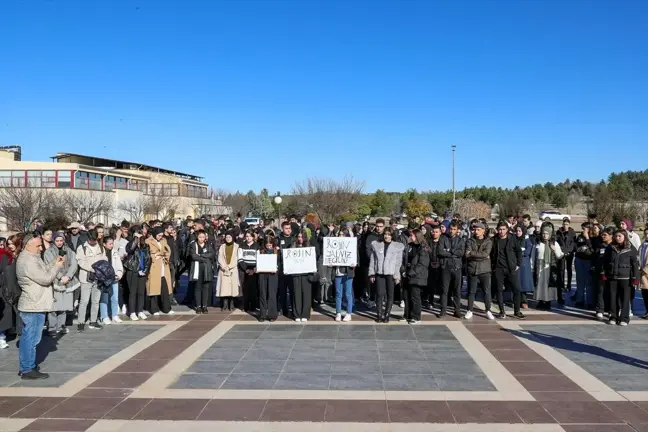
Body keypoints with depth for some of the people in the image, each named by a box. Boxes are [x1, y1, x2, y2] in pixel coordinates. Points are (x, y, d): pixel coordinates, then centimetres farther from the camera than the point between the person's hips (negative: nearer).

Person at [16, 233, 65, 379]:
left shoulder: (30, 257, 13)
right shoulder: (28, 261, -21)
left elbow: (42, 272, 18)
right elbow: (46, 279, -22)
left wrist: (54, 263, 5)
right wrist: (58, 266, -10)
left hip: (30, 305, 11)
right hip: (34, 306, -11)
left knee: (27, 337, 15)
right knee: (32, 339, -4)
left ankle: (25, 367, 23)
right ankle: (28, 370, 2)